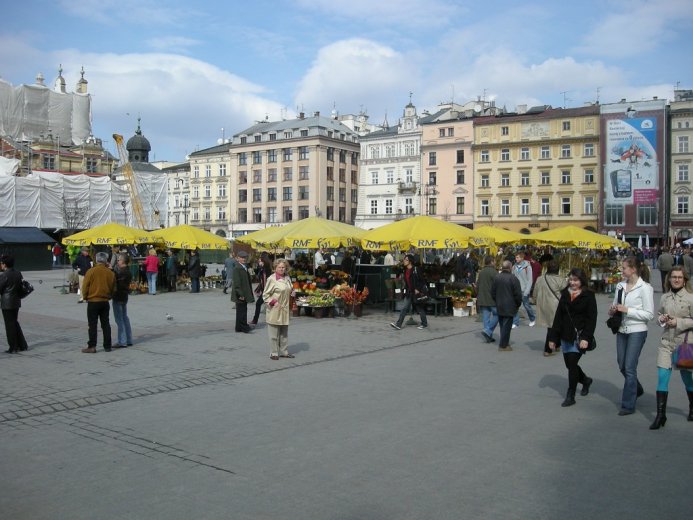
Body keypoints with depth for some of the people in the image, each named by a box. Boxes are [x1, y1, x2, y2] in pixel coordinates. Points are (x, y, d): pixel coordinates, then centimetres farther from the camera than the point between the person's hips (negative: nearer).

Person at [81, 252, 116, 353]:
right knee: (105, 324, 10)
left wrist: (85, 297, 8)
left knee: (92, 325, 1)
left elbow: (85, 286, -8)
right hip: (105, 302, 4)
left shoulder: (91, 271, -11)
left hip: (93, 302, -3)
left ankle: (92, 346, 0)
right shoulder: (110, 273, 1)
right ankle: (107, 346, 13)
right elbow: (113, 288, 9)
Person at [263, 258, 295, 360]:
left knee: (284, 332, 14)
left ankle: (283, 351, 24)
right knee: (274, 333, -1)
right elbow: (265, 295, -8)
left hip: (285, 310, 7)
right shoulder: (271, 279, -10)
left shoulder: (287, 278, 9)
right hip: (274, 310, -7)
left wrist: (292, 292, 3)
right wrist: (273, 302, -19)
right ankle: (274, 353, 9)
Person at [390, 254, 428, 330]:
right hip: (409, 292, 7)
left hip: (416, 292, -7)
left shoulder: (415, 270, -14)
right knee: (404, 308, 0)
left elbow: (422, 281, -14)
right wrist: (406, 289, 13)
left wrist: (418, 289, -16)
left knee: (420, 308, 6)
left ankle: (424, 324, 22)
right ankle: (398, 324, -4)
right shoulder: (405, 270, 8)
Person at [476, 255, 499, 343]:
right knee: (496, 315, 5)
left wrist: (478, 296, 25)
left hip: (482, 299, 7)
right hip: (492, 299, -7)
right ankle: (487, 331, -8)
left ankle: (489, 337, 10)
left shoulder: (481, 272, 10)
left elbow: (477, 286, 17)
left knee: (486, 318, 8)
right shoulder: (493, 272, -12)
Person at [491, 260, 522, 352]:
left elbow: (492, 292, 11)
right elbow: (518, 293, -13)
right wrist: (518, 304, 2)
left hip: (499, 306, 6)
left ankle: (504, 343, 22)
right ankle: (503, 345, 1)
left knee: (502, 325, 16)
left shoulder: (497, 278, 5)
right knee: (506, 326, -1)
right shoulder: (513, 278, -14)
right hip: (509, 307, -6)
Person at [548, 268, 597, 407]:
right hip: (566, 336, 6)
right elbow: (558, 317, 11)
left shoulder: (588, 296, -5)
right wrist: (553, 338, 9)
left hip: (579, 337, -6)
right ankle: (585, 380, 40)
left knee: (572, 363, -9)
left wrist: (586, 338, -19)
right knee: (569, 364, 11)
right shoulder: (565, 294, 10)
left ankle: (570, 396, 2)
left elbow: (591, 319, -9)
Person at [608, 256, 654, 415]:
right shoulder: (620, 285, 5)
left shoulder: (645, 288, -12)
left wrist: (627, 310, -20)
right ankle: (637, 390, 42)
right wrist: (612, 310, -5)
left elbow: (649, 314, -13)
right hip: (622, 330, 7)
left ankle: (628, 405, 6)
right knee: (622, 366, 15)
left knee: (630, 367, -5)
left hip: (637, 331, -6)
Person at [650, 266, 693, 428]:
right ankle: (660, 414, 0)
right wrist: (661, 319, -3)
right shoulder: (665, 297, 6)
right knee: (662, 376, -4)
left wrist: (678, 322, -17)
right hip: (666, 342, 3)